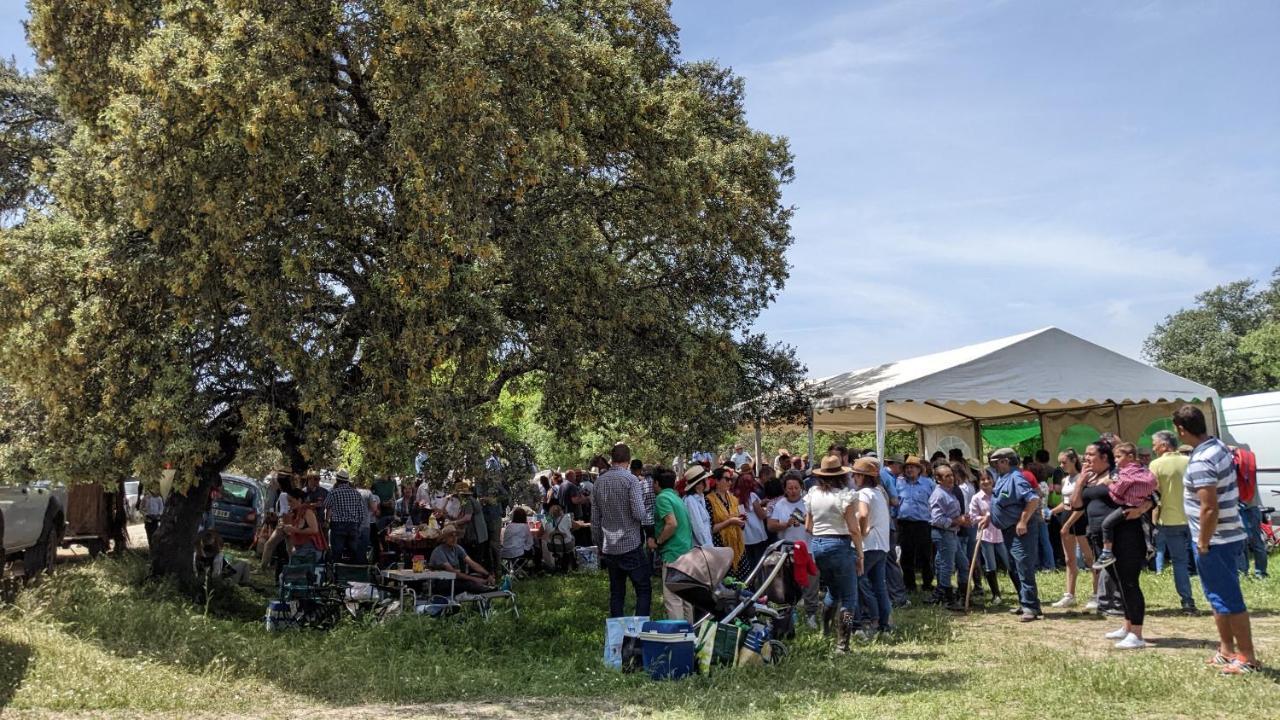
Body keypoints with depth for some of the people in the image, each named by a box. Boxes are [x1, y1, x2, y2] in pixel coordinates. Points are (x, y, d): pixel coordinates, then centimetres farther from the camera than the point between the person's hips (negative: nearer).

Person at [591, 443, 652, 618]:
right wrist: (641, 500, 4)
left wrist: (599, 545, 20)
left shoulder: (599, 481, 7)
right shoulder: (630, 479, -11)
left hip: (609, 547, 6)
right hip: (631, 545, -6)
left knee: (616, 592, 12)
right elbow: (639, 514, -17)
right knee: (644, 590, 1)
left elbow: (595, 519, 11)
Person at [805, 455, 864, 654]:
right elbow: (853, 529, -12)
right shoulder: (845, 495, -10)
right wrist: (860, 555, -5)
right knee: (848, 597, 4)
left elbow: (808, 527, 10)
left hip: (817, 545, 6)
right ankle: (842, 644, 1)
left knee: (833, 591, 24)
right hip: (839, 545, -6)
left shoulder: (813, 494, 6)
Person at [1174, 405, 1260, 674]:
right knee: (1219, 596, 19)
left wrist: (1203, 544, -17)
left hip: (1215, 541, -10)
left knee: (1229, 600, 0)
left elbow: (1209, 509, -28)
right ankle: (1227, 651, 30)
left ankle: (1248, 659, 9)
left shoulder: (1200, 463, -25)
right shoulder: (1219, 445, 6)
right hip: (1228, 535, 10)